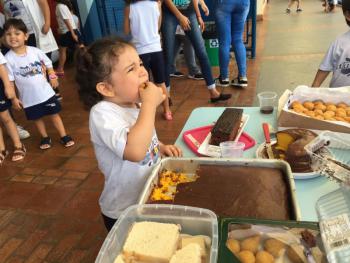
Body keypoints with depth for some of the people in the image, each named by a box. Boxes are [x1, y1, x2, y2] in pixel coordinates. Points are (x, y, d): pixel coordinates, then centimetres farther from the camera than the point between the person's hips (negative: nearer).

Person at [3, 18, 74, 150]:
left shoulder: (35, 51, -10)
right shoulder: (8, 58, -12)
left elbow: (48, 64, 5)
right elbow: (9, 81, -8)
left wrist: (52, 77, -6)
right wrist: (13, 98, -8)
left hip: (45, 91, 0)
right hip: (28, 97, 0)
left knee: (54, 114, 10)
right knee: (37, 118, 16)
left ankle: (64, 136, 23)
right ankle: (45, 138, 36)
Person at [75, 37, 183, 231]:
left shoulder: (136, 104, -2)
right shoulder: (102, 114, -28)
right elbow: (135, 151, -45)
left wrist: (160, 147, -4)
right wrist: (150, 104, -36)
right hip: (123, 212, -7)